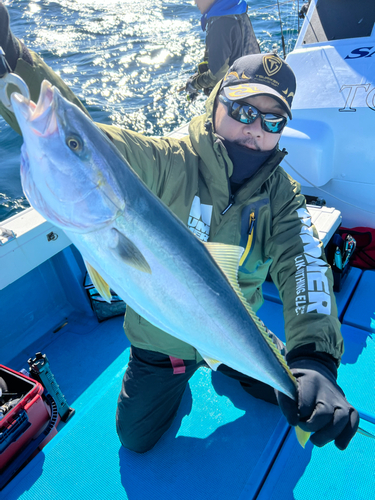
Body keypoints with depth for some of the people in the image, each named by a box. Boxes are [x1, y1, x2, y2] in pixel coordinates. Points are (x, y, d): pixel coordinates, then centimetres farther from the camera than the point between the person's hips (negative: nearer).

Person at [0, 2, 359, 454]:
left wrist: (315, 358, -46)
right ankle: (179, 375, 47)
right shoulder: (168, 162, -26)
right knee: (136, 440, 19)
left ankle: (222, 366, 45)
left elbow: (303, 264, -30)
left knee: (298, 398, 22)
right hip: (159, 343, -2)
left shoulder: (282, 193, -15)